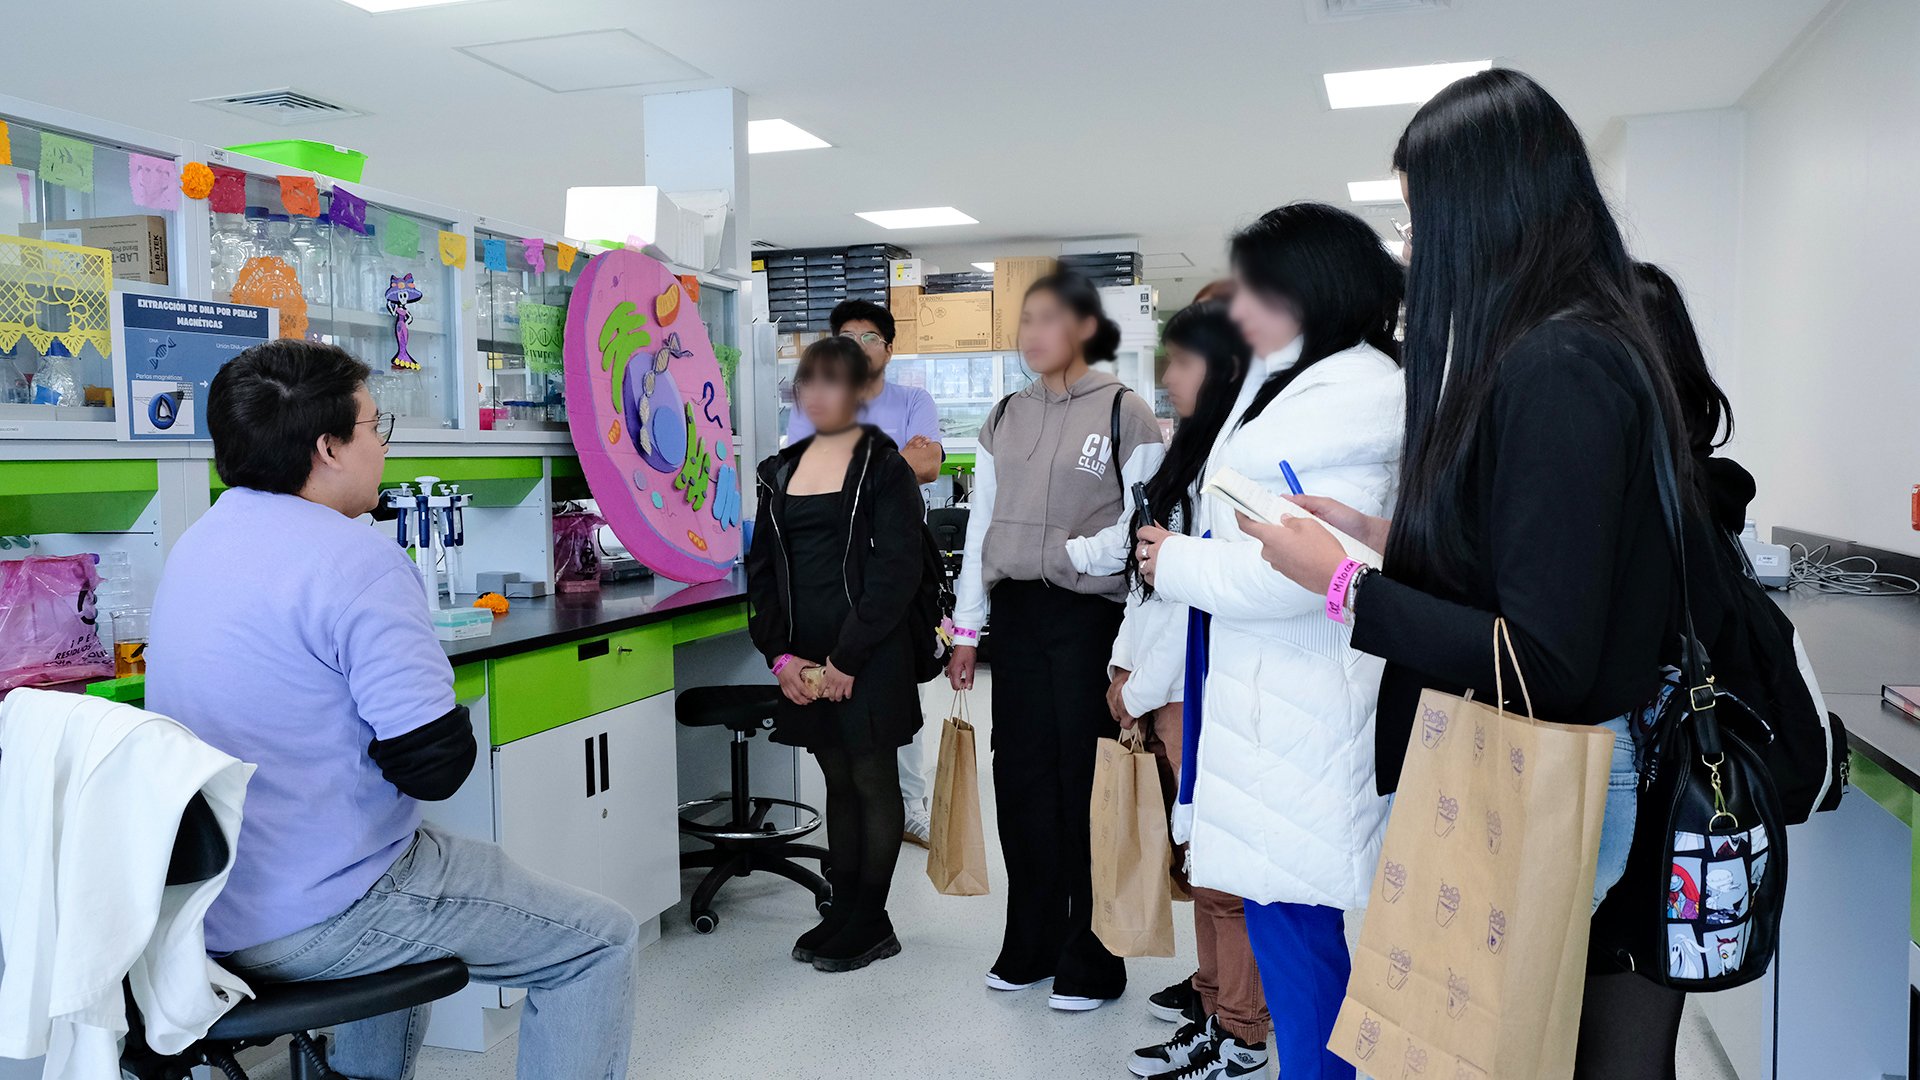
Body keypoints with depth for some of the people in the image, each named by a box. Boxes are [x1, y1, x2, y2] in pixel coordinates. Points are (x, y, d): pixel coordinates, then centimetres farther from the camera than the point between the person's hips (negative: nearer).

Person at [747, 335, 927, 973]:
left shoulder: (883, 466, -5)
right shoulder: (781, 470, 12)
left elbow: (896, 572, -12)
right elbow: (762, 568, 11)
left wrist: (846, 660, -15)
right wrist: (780, 655, -1)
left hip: (869, 660, -5)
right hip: (805, 662, 5)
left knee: (873, 782, 4)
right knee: (838, 782, 14)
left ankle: (870, 924, 15)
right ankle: (843, 912, 25)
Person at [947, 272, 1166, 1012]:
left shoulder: (1124, 413, -4)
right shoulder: (1006, 417, 11)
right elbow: (982, 524, 14)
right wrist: (967, 628, 11)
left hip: (1089, 617, -5)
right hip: (1017, 615, 5)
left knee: (1086, 785, 0)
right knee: (1021, 781, 9)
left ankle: (1091, 962, 16)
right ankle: (1030, 947, 25)